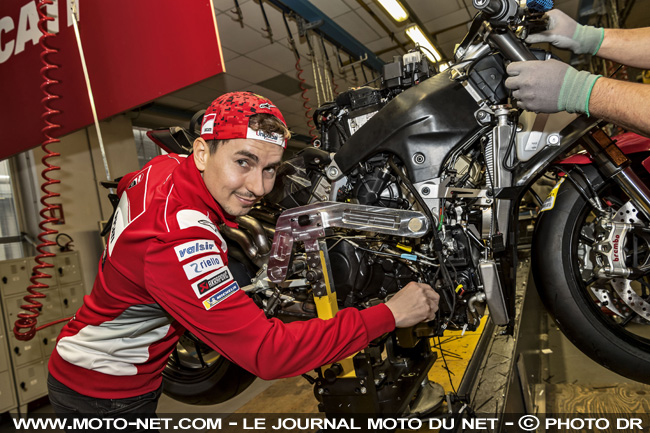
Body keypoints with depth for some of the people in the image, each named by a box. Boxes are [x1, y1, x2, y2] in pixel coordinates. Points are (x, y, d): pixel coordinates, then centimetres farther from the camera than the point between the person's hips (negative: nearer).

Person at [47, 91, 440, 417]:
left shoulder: (166, 166, -11)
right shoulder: (178, 241, -39)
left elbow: (128, 185, 17)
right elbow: (266, 352, -41)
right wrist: (389, 315, -36)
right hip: (105, 396, -8)